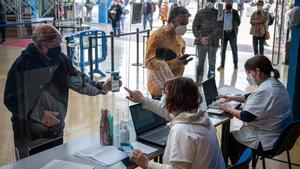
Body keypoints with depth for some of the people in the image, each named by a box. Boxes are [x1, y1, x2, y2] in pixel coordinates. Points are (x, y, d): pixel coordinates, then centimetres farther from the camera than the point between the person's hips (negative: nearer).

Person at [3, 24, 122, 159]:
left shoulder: (61, 59, -3)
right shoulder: (22, 64, -18)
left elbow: (79, 81, 1)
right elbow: (11, 100, -18)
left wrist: (101, 87, -15)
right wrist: (39, 115, -26)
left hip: (56, 130, 5)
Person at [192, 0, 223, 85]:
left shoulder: (218, 14, 4)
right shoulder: (200, 13, 6)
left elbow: (219, 29, -3)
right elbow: (195, 27, 4)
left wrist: (209, 38, -15)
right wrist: (200, 38, -11)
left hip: (213, 43, 0)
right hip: (201, 42, 0)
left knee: (212, 62, 5)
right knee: (200, 62, 3)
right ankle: (199, 80, 9)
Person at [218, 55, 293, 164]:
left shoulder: (264, 90, -28)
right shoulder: (275, 83, 3)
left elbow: (247, 117, -26)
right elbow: (253, 98, 17)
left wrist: (229, 109, -10)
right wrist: (232, 98, 10)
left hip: (267, 142, -9)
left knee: (228, 138, 11)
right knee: (235, 135, 23)